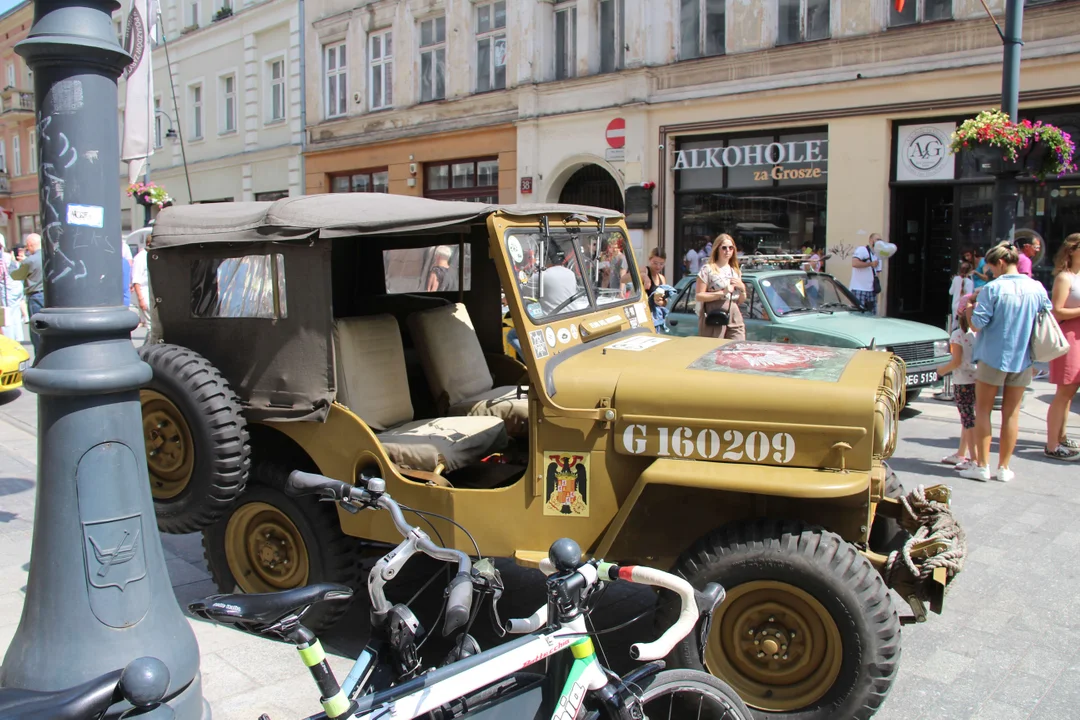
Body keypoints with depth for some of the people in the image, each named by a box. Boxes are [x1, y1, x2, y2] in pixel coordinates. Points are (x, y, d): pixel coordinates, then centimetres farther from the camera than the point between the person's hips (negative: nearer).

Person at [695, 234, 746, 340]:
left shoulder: (735, 271, 18)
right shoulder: (708, 269, -1)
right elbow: (699, 296, -10)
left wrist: (742, 287, 2)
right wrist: (722, 293, -15)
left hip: (735, 318, 5)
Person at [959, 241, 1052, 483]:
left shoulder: (993, 288, -15)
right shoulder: (1037, 288, -1)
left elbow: (977, 324, -16)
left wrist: (969, 309, 3)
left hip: (993, 358, -4)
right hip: (1022, 359, 4)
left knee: (983, 410, 8)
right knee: (1012, 413, 11)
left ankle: (982, 466, 6)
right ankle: (1004, 467, 16)